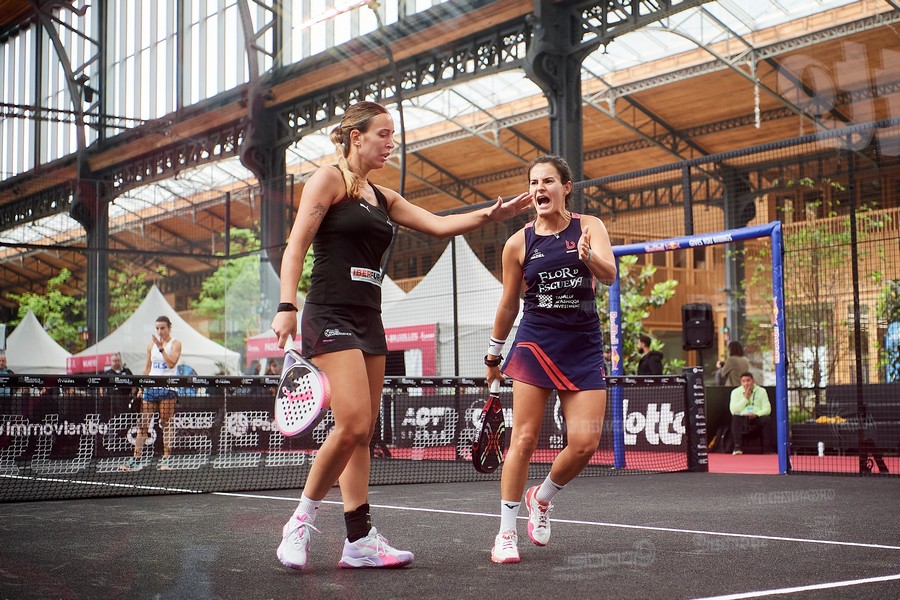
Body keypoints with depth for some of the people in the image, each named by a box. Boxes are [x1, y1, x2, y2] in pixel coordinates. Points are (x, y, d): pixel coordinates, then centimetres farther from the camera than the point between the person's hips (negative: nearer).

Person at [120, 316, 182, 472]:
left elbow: (171, 363, -12)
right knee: (143, 424, 0)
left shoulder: (175, 344, 1)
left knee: (167, 424, -2)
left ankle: (166, 460, 2)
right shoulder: (151, 345, 14)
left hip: (167, 388, -4)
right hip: (150, 387, 4)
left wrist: (161, 348, -17)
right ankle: (136, 460, 2)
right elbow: (147, 368, 17)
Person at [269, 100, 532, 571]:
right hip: (331, 316, -8)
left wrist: (489, 215, 1)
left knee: (362, 432, 4)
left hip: (368, 321, 8)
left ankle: (360, 541, 6)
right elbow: (296, 244, -9)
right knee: (353, 424, -18)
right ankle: (301, 521, -2)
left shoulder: (383, 197, 19)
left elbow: (437, 224, 15)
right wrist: (285, 306, -20)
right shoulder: (329, 178, -2)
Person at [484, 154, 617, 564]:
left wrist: (589, 256, -39)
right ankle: (506, 532, 6)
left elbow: (610, 274, -18)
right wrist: (494, 353, 16)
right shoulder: (519, 243, 0)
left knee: (585, 443, -6)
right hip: (535, 343, -1)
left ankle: (542, 498, 24)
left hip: (584, 347, 1)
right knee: (524, 439, -5)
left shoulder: (589, 227, -1)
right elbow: (509, 304, 11)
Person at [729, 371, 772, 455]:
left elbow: (767, 409, -1)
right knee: (735, 418, -33)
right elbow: (733, 410, -7)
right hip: (742, 418, 0)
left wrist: (756, 414, -20)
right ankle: (737, 447, -37)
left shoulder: (761, 391, 7)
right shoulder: (736, 392, 5)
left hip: (757, 418, 0)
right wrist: (745, 398, -11)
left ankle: (767, 450, -26)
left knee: (767, 420, -30)